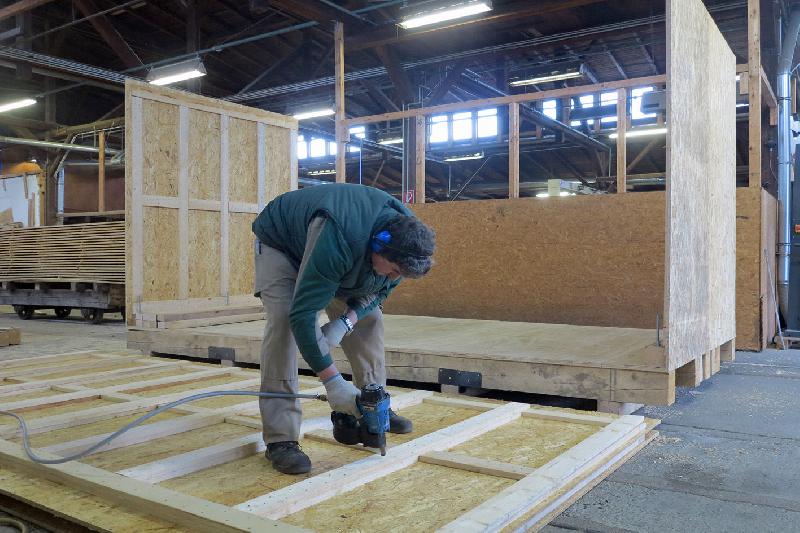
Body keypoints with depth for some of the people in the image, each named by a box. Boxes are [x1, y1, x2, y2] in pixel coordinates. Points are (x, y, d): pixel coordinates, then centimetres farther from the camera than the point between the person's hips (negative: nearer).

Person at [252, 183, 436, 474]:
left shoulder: (405, 233, -23)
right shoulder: (338, 240, -46)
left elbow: (380, 288, -7)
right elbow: (302, 314, -42)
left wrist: (347, 319, -26)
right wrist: (333, 381, -41)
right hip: (280, 242, -6)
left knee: (369, 319, -1)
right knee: (283, 320, -25)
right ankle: (280, 439, -21)